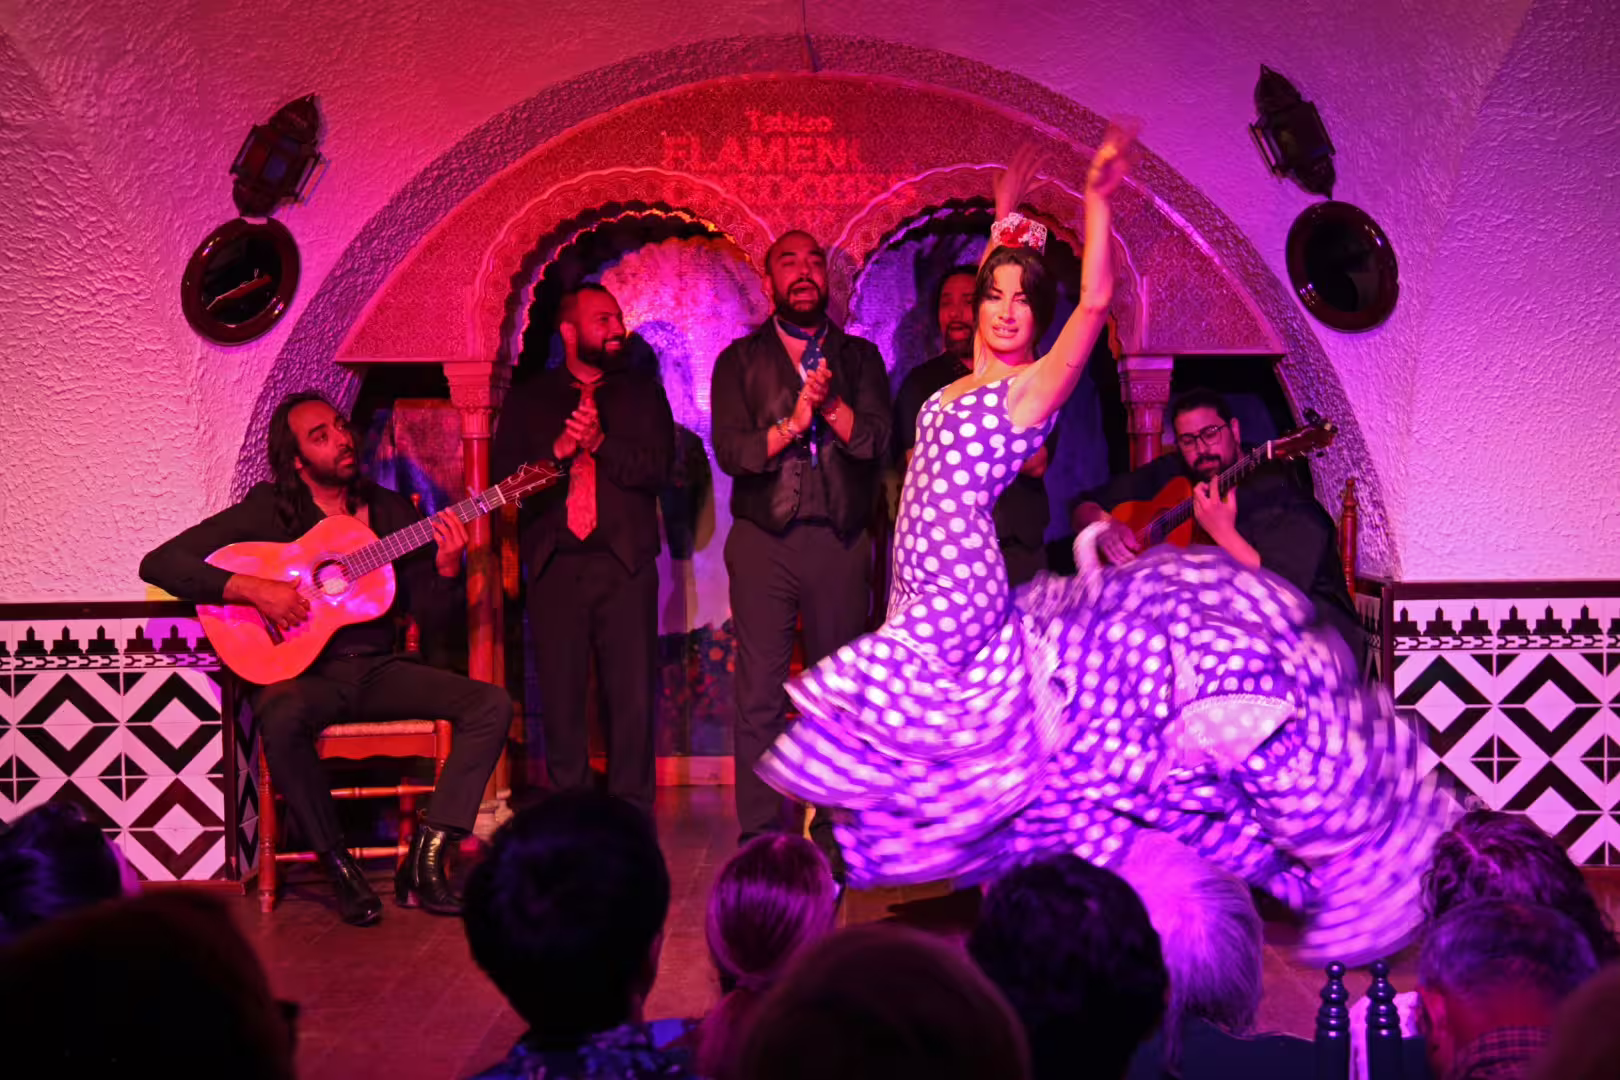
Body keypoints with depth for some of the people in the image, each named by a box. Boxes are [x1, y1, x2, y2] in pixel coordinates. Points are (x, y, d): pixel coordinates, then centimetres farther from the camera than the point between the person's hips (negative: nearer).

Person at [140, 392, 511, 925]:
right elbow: (158, 563, -9)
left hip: (376, 670, 4)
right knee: (281, 721, -39)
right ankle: (340, 868, -20)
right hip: (299, 673, -4)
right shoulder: (267, 512, -1)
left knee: (492, 704, -16)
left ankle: (424, 861, -18)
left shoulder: (390, 511, 10)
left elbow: (430, 619, 9)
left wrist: (446, 568, -12)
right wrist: (253, 589, -20)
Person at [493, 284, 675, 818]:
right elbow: (505, 475, 5)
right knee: (561, 697, 1)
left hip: (625, 563, 0)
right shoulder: (529, 400, 15)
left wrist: (601, 444, -11)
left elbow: (659, 467, 1)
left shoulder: (642, 391, 14)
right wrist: (558, 450, -10)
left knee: (632, 694, -5)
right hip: (555, 566, 1)